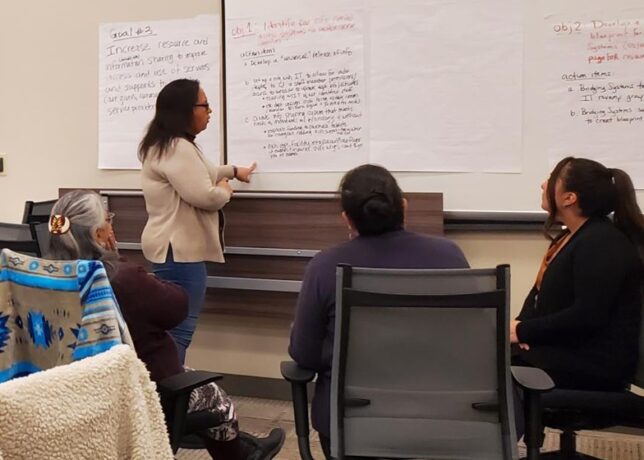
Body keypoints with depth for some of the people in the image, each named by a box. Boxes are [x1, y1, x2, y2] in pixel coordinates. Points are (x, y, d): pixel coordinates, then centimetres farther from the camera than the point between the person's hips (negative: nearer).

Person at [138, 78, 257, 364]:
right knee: (179, 330, -11)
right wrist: (225, 190, -4)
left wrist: (234, 171, 43)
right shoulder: (176, 148, -19)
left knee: (174, 327, 16)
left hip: (176, 248, 12)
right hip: (179, 252, -12)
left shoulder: (171, 145, 17)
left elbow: (200, 173, 35)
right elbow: (204, 196, -26)